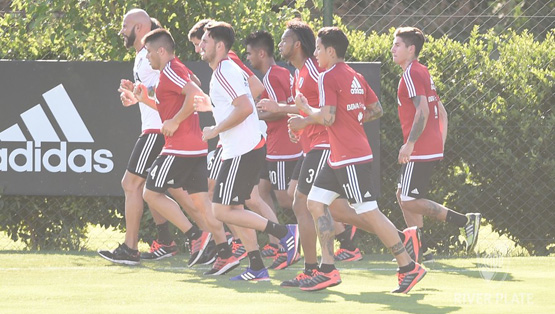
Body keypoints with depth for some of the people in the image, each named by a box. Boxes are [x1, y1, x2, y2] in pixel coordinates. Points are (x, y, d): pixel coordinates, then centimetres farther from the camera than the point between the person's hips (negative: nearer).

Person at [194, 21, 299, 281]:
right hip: (243, 149, 10)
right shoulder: (228, 69, 17)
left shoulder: (224, 73, -15)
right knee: (233, 209, 12)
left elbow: (245, 107, -27)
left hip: (243, 152, -10)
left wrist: (215, 130, -18)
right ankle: (257, 268, 11)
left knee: (222, 210, -9)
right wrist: (211, 107, 21)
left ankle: (283, 232, -10)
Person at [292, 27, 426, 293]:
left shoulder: (328, 78, -13)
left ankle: (408, 268, -2)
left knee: (368, 213, -6)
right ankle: (328, 269, 6)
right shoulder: (355, 77, 14)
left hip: (351, 159, -10)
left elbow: (327, 117, -22)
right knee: (316, 202, 9)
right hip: (339, 158, 10)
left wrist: (306, 110, -4)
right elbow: (376, 110, 18)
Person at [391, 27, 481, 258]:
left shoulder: (411, 74, -12)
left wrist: (410, 143, -23)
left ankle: (466, 221, -15)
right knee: (403, 195, 16)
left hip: (420, 151, -10)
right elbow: (442, 112, 21)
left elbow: (422, 110, -24)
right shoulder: (423, 73, 18)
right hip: (433, 149, 10)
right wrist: (440, 143, 21)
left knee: (410, 202, -9)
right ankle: (419, 248, 15)